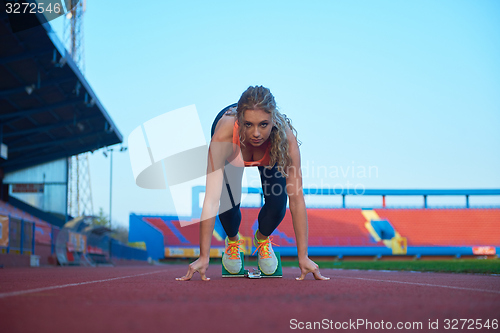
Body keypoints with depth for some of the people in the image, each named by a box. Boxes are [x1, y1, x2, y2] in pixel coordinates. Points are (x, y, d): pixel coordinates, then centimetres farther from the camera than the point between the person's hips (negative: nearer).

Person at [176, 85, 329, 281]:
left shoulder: (285, 137, -42)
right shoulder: (224, 134, -45)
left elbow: (296, 199, -37)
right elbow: (212, 200, -44)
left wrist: (303, 257, -36)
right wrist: (203, 257, -44)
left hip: (269, 157, 1)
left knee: (277, 205, -18)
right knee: (229, 204, -19)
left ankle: (262, 238, 19)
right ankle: (232, 240, 19)